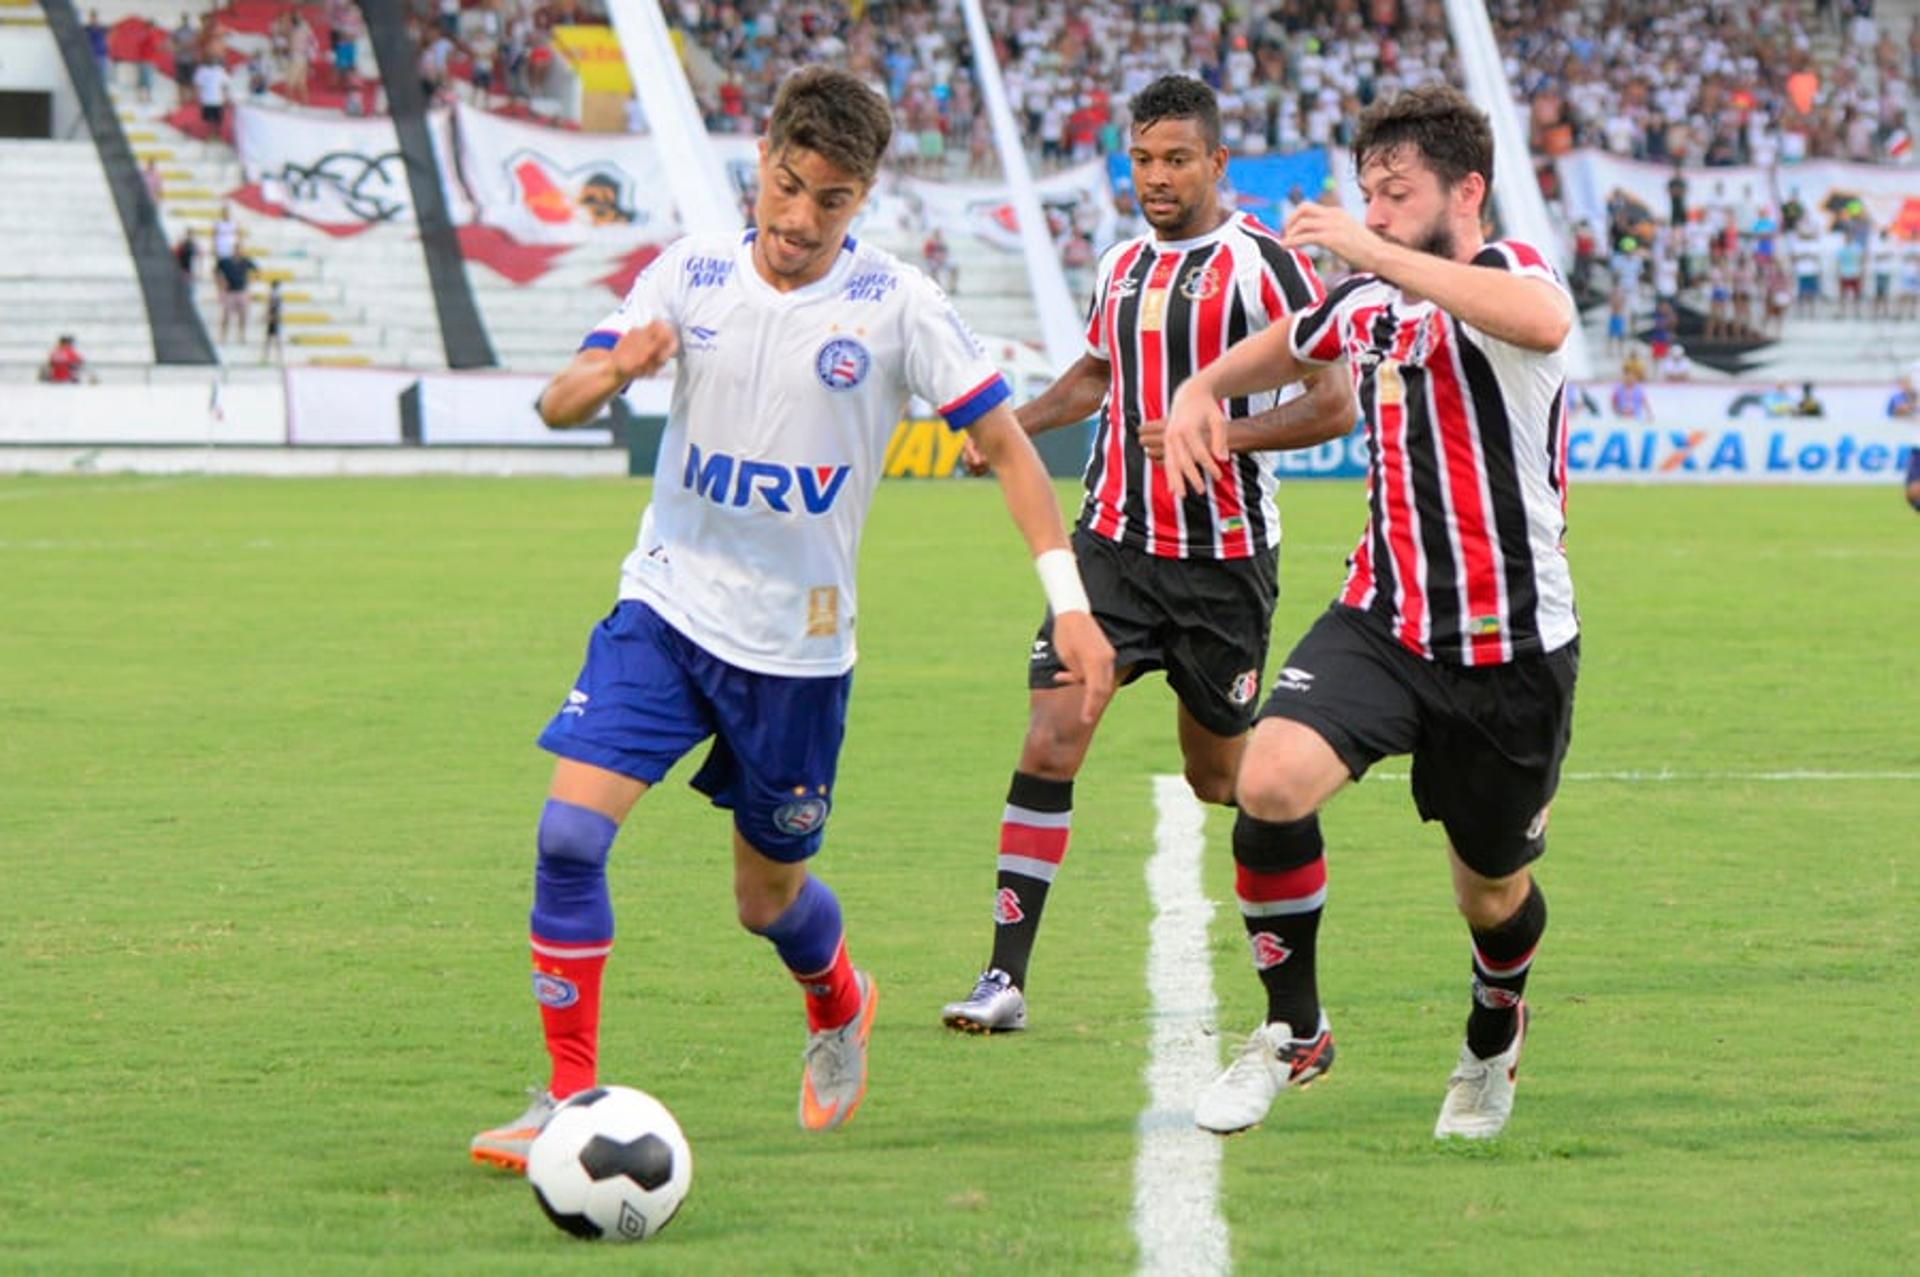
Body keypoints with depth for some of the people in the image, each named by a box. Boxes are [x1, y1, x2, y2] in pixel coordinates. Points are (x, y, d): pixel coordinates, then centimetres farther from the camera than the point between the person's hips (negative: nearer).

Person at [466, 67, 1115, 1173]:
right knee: (570, 830, -16)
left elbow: (1007, 445, -5)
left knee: (768, 896, 10)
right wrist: (614, 372, -29)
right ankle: (571, 1098, -6)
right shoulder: (691, 274, -3)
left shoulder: (896, 304, -10)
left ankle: (841, 1009, 45)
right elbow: (557, 405, -5)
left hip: (797, 643, -2)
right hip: (666, 608, 2)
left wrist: (1071, 602, -12)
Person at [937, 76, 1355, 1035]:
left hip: (1222, 559, -4)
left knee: (1221, 778, 7)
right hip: (1113, 544, 4)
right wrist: (1013, 424, 13)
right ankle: (1005, 978, -12)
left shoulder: (1260, 264, -8)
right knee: (1050, 740, -12)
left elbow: (1336, 406, -11)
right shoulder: (1122, 265, 11)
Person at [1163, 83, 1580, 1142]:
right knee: (1271, 781, -23)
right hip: (1384, 618, 4)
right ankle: (1292, 1031, -5)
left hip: (1511, 647, -4)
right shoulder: (1362, 305, 7)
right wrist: (1202, 388, 12)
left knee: (1492, 899, 11)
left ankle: (1494, 1034, 46)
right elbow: (1287, 348, 33)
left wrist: (1377, 254, -39)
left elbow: (1544, 321, -41)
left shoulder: (1505, 272, -13)